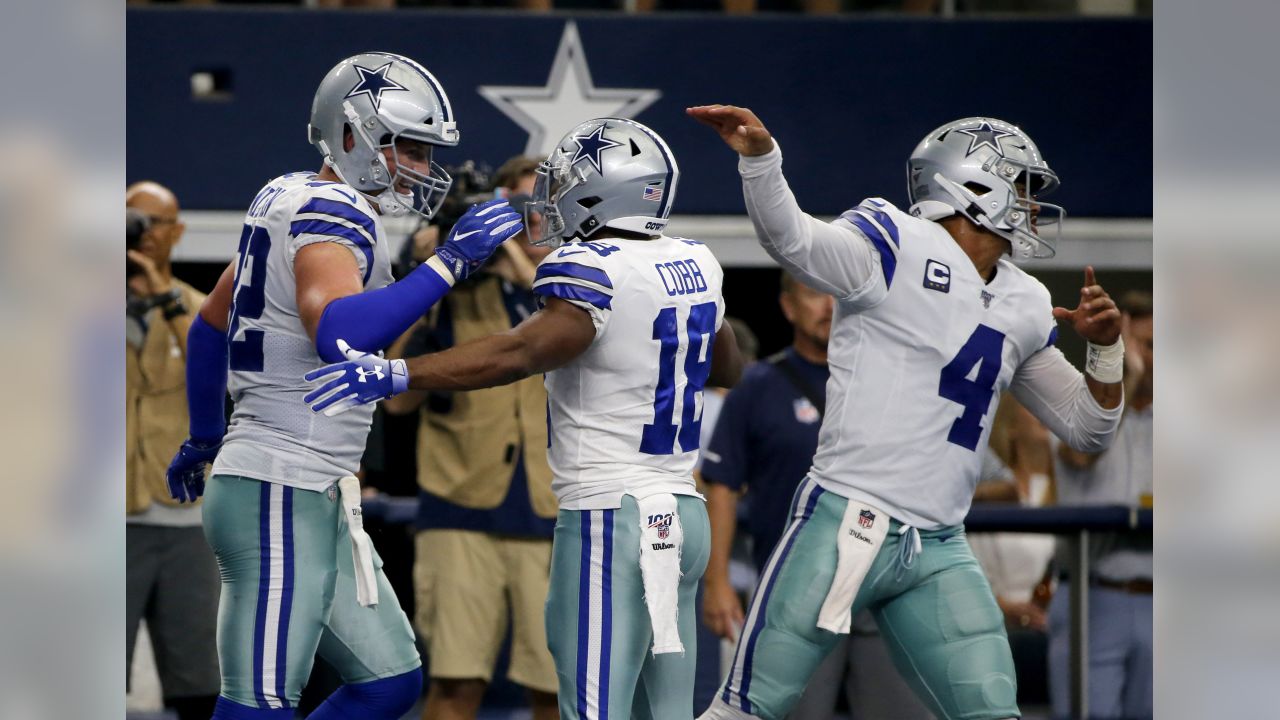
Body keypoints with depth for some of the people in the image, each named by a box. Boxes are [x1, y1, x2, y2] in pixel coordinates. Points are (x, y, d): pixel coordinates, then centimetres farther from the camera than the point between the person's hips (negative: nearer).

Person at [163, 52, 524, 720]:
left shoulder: (287, 202, 15)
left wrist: (203, 440, 37)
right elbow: (339, 335, -34)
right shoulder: (332, 214, -15)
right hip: (279, 493, -10)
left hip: (314, 498, 10)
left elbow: (210, 325, 26)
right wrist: (449, 262, -30)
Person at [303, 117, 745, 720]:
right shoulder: (694, 264, 10)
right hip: (681, 512, 8)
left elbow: (520, 354, -29)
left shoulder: (595, 272, -15)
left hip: (611, 517, -8)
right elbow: (728, 370, 27)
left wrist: (391, 372, -34)